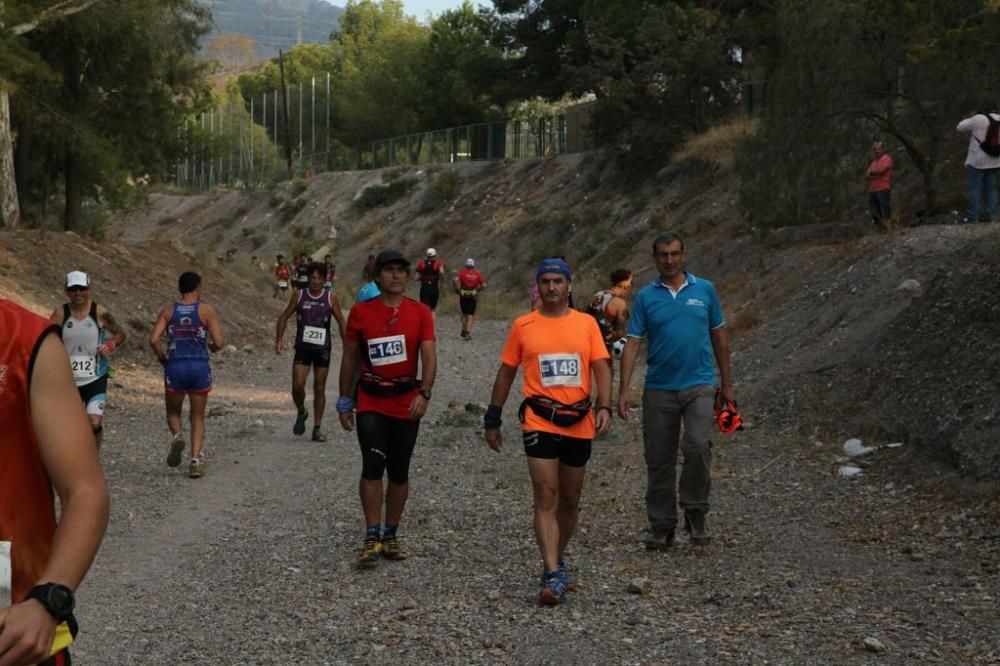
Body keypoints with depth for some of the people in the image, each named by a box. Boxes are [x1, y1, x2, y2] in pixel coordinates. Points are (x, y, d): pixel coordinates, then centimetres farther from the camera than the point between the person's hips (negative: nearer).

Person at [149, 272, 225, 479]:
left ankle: (177, 435, -10)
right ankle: (196, 459, 0)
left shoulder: (168, 311, 3)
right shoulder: (207, 310, -2)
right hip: (200, 367, -1)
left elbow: (153, 339, -6)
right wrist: (211, 347, 16)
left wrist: (163, 358, 10)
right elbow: (218, 343, -7)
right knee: (198, 417, 12)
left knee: (173, 412, 21)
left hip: (174, 367, 1)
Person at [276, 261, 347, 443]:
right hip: (303, 347, 0)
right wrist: (279, 339, -5)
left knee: (319, 389, 4)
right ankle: (301, 413, 19)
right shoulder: (299, 296, 0)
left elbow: (341, 321, 4)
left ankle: (317, 428, 12)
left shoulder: (331, 298, -1)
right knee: (297, 385, -11)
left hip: (322, 348, 0)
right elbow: (284, 317, 6)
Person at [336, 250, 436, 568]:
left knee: (399, 472, 9)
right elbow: (349, 358, 8)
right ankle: (372, 538, -10)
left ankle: (391, 536, 21)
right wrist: (344, 402, 8)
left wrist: (424, 393, -25)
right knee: (373, 465, -14)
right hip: (370, 402, -1)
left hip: (406, 403, 1)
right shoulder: (361, 312, 1)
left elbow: (429, 357, -9)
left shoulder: (420, 313, 0)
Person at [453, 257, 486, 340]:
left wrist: (458, 289, -5)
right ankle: (468, 332, -10)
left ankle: (463, 329, 10)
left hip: (463, 295, 0)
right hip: (473, 296, 0)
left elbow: (456, 280, -17)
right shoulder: (477, 274, 3)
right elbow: (483, 285, -1)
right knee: (471, 314, 2)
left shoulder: (462, 272, 0)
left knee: (464, 313, 19)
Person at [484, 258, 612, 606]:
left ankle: (557, 560, 33)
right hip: (540, 423, -2)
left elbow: (601, 368, 1)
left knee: (570, 499, 14)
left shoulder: (587, 323, 5)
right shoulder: (523, 326, 3)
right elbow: (506, 373, 9)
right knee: (546, 498, -11)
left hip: (579, 424, 3)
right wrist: (492, 420, 10)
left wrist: (604, 407, -15)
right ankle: (552, 576, -15)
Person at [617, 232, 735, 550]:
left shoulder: (705, 290, 6)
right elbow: (632, 344, 0)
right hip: (659, 389, 1)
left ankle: (695, 514, -1)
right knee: (659, 460, 5)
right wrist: (623, 389, -9)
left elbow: (719, 336, 13)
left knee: (697, 446, -20)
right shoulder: (646, 297, 4)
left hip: (699, 385, -1)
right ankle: (662, 527, 16)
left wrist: (727, 383, 13)